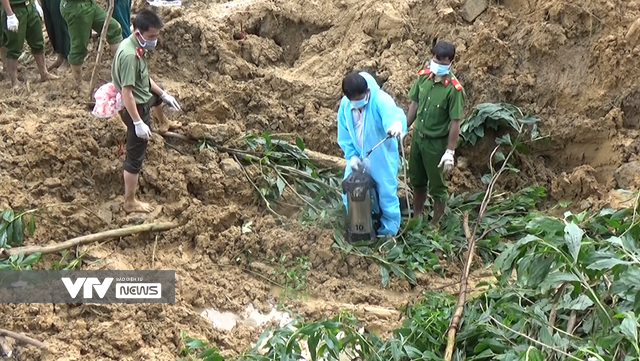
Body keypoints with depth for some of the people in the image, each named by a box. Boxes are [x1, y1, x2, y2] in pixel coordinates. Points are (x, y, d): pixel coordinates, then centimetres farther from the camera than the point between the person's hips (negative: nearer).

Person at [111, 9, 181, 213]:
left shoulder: (136, 45, -2)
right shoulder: (130, 55, -33)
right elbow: (126, 92, -32)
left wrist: (163, 94, 15)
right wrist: (138, 123, -31)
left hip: (143, 97, 10)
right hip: (135, 108, -10)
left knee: (158, 96, 41)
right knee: (135, 157, -1)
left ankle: (163, 124, 74)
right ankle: (130, 202, 8)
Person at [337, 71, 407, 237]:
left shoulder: (380, 99, -28)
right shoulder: (345, 104, -11)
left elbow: (392, 111, -51)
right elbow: (344, 135, 1)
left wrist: (397, 123, -74)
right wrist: (351, 156, -9)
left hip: (382, 158, -5)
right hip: (358, 158, 5)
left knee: (386, 194, 9)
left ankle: (389, 231, 31)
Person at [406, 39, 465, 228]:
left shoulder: (454, 89, -23)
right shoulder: (423, 76, -6)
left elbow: (455, 122, -19)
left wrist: (450, 152, -18)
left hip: (436, 142, -6)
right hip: (417, 136, 6)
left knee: (437, 186, 10)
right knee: (417, 180, 21)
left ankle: (435, 224, 26)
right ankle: (416, 216, 40)